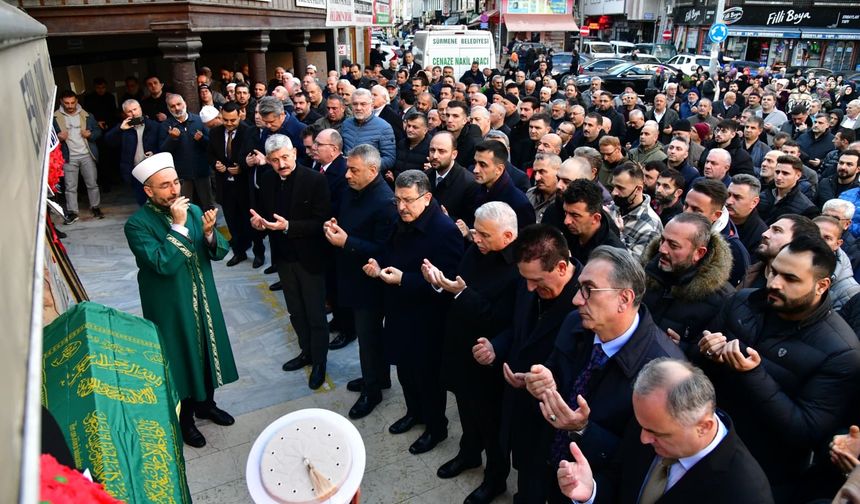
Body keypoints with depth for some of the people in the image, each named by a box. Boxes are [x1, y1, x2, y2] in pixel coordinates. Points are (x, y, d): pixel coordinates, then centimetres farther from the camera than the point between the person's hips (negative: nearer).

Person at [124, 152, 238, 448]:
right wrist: (178, 226, -28)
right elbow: (163, 264, -30)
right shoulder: (137, 224, -18)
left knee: (207, 351, 21)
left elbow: (219, 252, -2)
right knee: (181, 359, 12)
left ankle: (205, 403, 46)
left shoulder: (194, 211, -2)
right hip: (171, 309, -5)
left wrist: (209, 233, -22)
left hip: (204, 300, 5)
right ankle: (184, 419, 35)